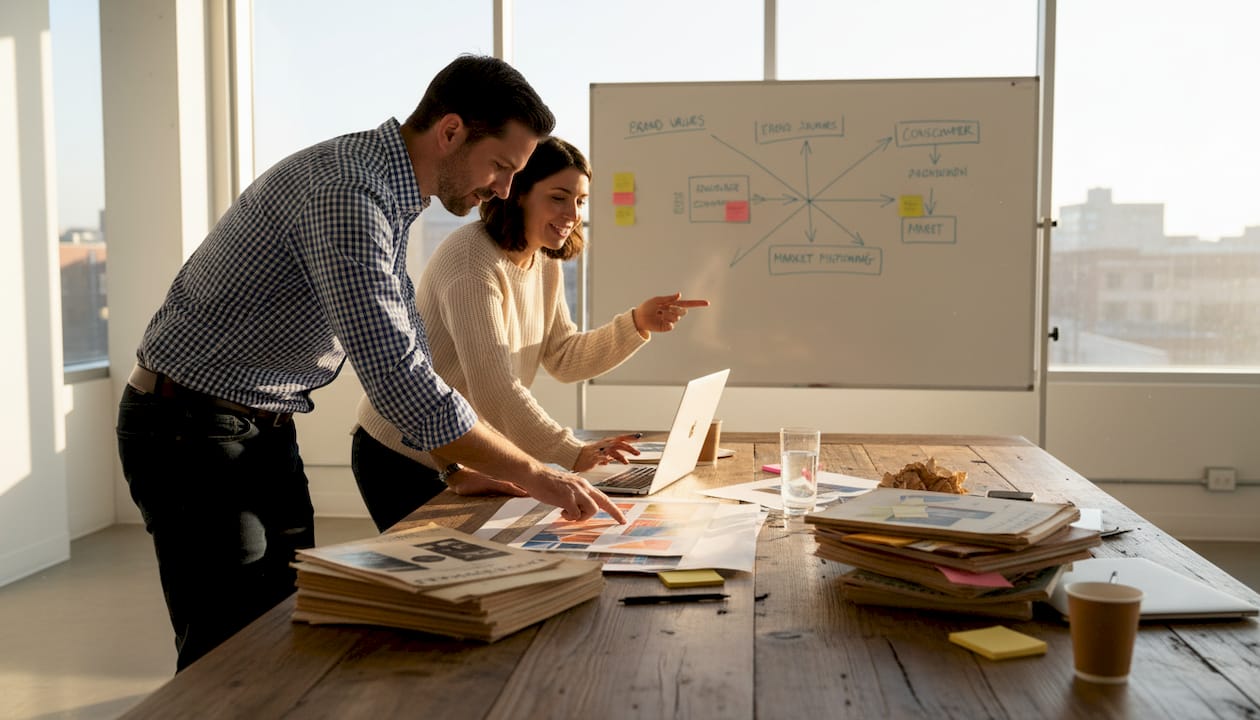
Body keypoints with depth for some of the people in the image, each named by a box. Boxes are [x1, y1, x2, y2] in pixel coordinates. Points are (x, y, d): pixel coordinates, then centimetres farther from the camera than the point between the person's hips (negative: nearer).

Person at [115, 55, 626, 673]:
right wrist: (528, 473, -25)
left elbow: (405, 340, 15)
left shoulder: (387, 190, 6)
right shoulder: (346, 193, -27)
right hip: (192, 431, -9)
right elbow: (395, 377, -33)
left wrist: (474, 462, 10)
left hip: (266, 429, 10)